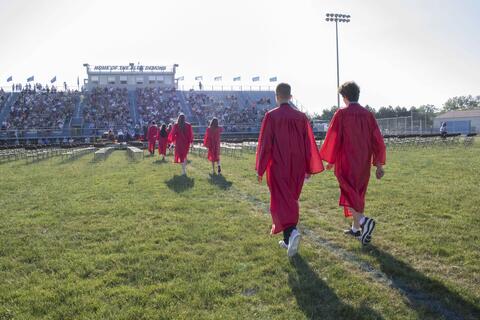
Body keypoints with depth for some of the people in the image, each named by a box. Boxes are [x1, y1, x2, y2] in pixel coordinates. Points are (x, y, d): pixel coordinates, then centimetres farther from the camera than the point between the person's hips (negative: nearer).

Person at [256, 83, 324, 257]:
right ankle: (288, 240, 24)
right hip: (297, 167, 4)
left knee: (281, 201, -1)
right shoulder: (301, 117, 2)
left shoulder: (271, 116, -9)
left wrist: (260, 169, -3)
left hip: (278, 167, -4)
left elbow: (264, 144, -10)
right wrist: (309, 169, 9)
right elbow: (309, 144, 2)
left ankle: (292, 231, -26)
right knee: (291, 200, 16)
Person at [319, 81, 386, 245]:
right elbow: (378, 141, 1)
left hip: (346, 163, -5)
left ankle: (363, 220, -24)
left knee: (349, 195, 0)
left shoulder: (341, 114, -10)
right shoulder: (368, 114, 2)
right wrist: (379, 165, 5)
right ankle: (356, 228, 26)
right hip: (363, 164, 5)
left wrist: (330, 160, 3)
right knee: (358, 194, 17)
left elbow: (333, 138, -9)